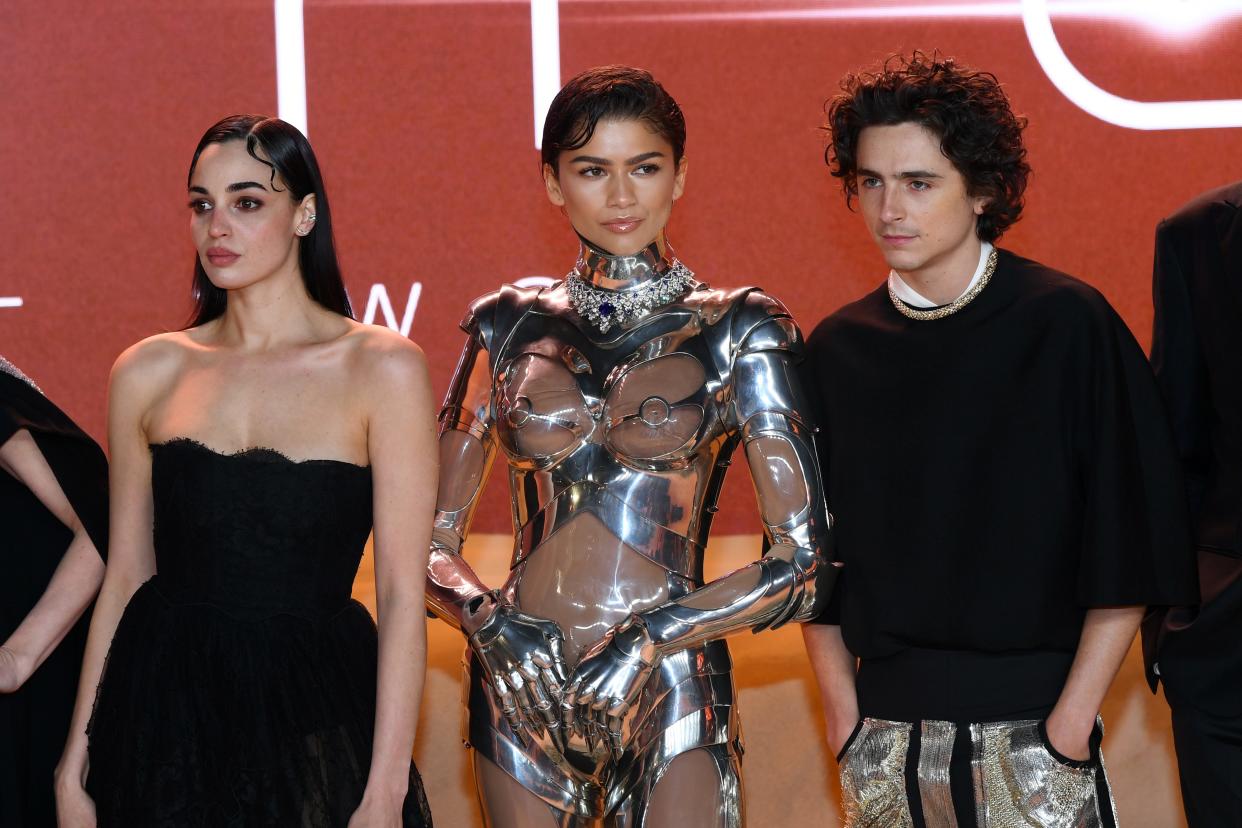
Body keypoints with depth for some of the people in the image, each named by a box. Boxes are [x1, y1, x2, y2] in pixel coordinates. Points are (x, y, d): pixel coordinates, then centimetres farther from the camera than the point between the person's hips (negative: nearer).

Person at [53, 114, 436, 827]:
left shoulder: (383, 367, -5)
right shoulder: (149, 373, 4)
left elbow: (402, 594, -7)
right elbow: (126, 576, 8)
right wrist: (77, 765, 6)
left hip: (314, 719, -2)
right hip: (164, 711, 3)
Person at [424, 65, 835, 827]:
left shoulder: (739, 330, 0)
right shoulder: (510, 327, 7)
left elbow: (802, 565, -4)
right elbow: (434, 544, 9)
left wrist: (654, 636, -13)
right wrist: (487, 618, -10)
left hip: (671, 698, -2)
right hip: (521, 691, 2)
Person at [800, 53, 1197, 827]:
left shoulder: (1068, 324, -4)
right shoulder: (837, 350, 6)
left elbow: (1129, 545, -6)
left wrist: (1072, 721, -10)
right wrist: (845, 717, 2)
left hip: (1031, 729, -3)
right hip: (887, 739, 3)